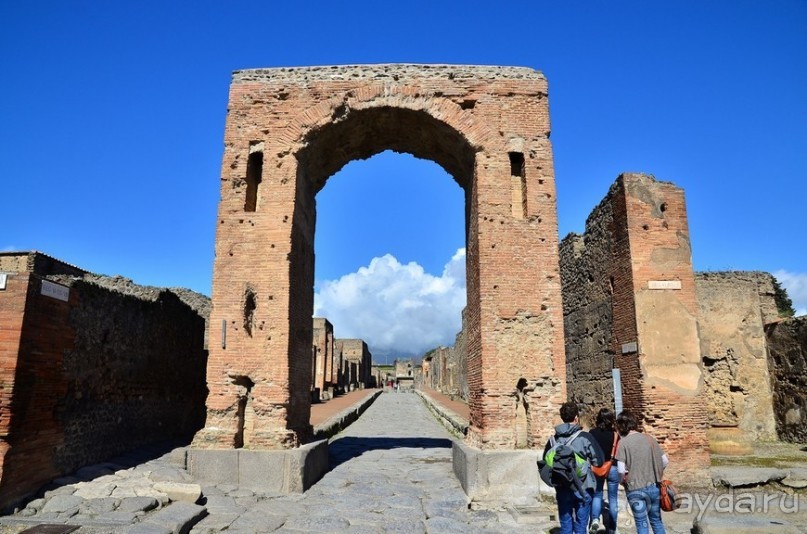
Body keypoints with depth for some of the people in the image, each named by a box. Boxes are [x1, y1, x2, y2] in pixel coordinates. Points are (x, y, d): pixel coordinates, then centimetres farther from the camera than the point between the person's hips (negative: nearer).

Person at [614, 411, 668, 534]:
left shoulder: (623, 442, -12)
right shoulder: (649, 438, -1)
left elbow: (621, 470, -18)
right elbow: (665, 461, 3)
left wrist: (624, 480, 3)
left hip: (635, 490, -4)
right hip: (653, 487, 4)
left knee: (642, 524, 11)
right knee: (656, 520, 20)